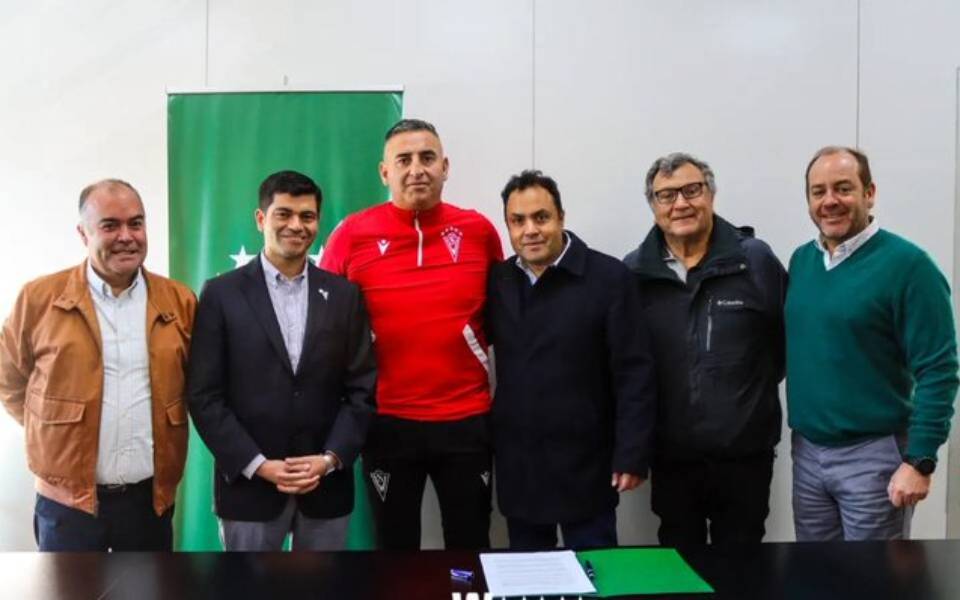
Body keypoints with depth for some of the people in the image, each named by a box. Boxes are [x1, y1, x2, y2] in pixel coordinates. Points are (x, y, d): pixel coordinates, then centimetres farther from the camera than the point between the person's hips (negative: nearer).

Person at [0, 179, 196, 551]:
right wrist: (53, 433, 3)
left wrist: (167, 469, 6)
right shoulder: (39, 297, -5)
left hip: (151, 498, 2)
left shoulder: (180, 301, 0)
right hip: (68, 501, -1)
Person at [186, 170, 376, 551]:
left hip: (326, 484, 2)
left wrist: (330, 458, -10)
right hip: (249, 484, -1)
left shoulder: (344, 295, 4)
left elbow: (362, 389, 2)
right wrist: (258, 465, -12)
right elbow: (204, 395, -4)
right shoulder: (222, 294, -2)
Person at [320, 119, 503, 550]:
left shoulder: (478, 230, -2)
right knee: (396, 550, 15)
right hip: (387, 422, 0)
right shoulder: (352, 234, -5)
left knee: (471, 548, 15)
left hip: (467, 419, 1)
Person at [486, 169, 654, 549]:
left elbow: (634, 374, -10)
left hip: (584, 465, -4)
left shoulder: (608, 277, -9)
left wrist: (631, 455, -13)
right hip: (517, 466, 4)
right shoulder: (497, 281, 4)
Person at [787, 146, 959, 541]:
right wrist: (802, 440, 7)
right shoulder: (800, 260, 6)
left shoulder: (906, 264, -13)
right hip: (806, 451, 6)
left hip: (873, 454, -5)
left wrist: (919, 460, -18)